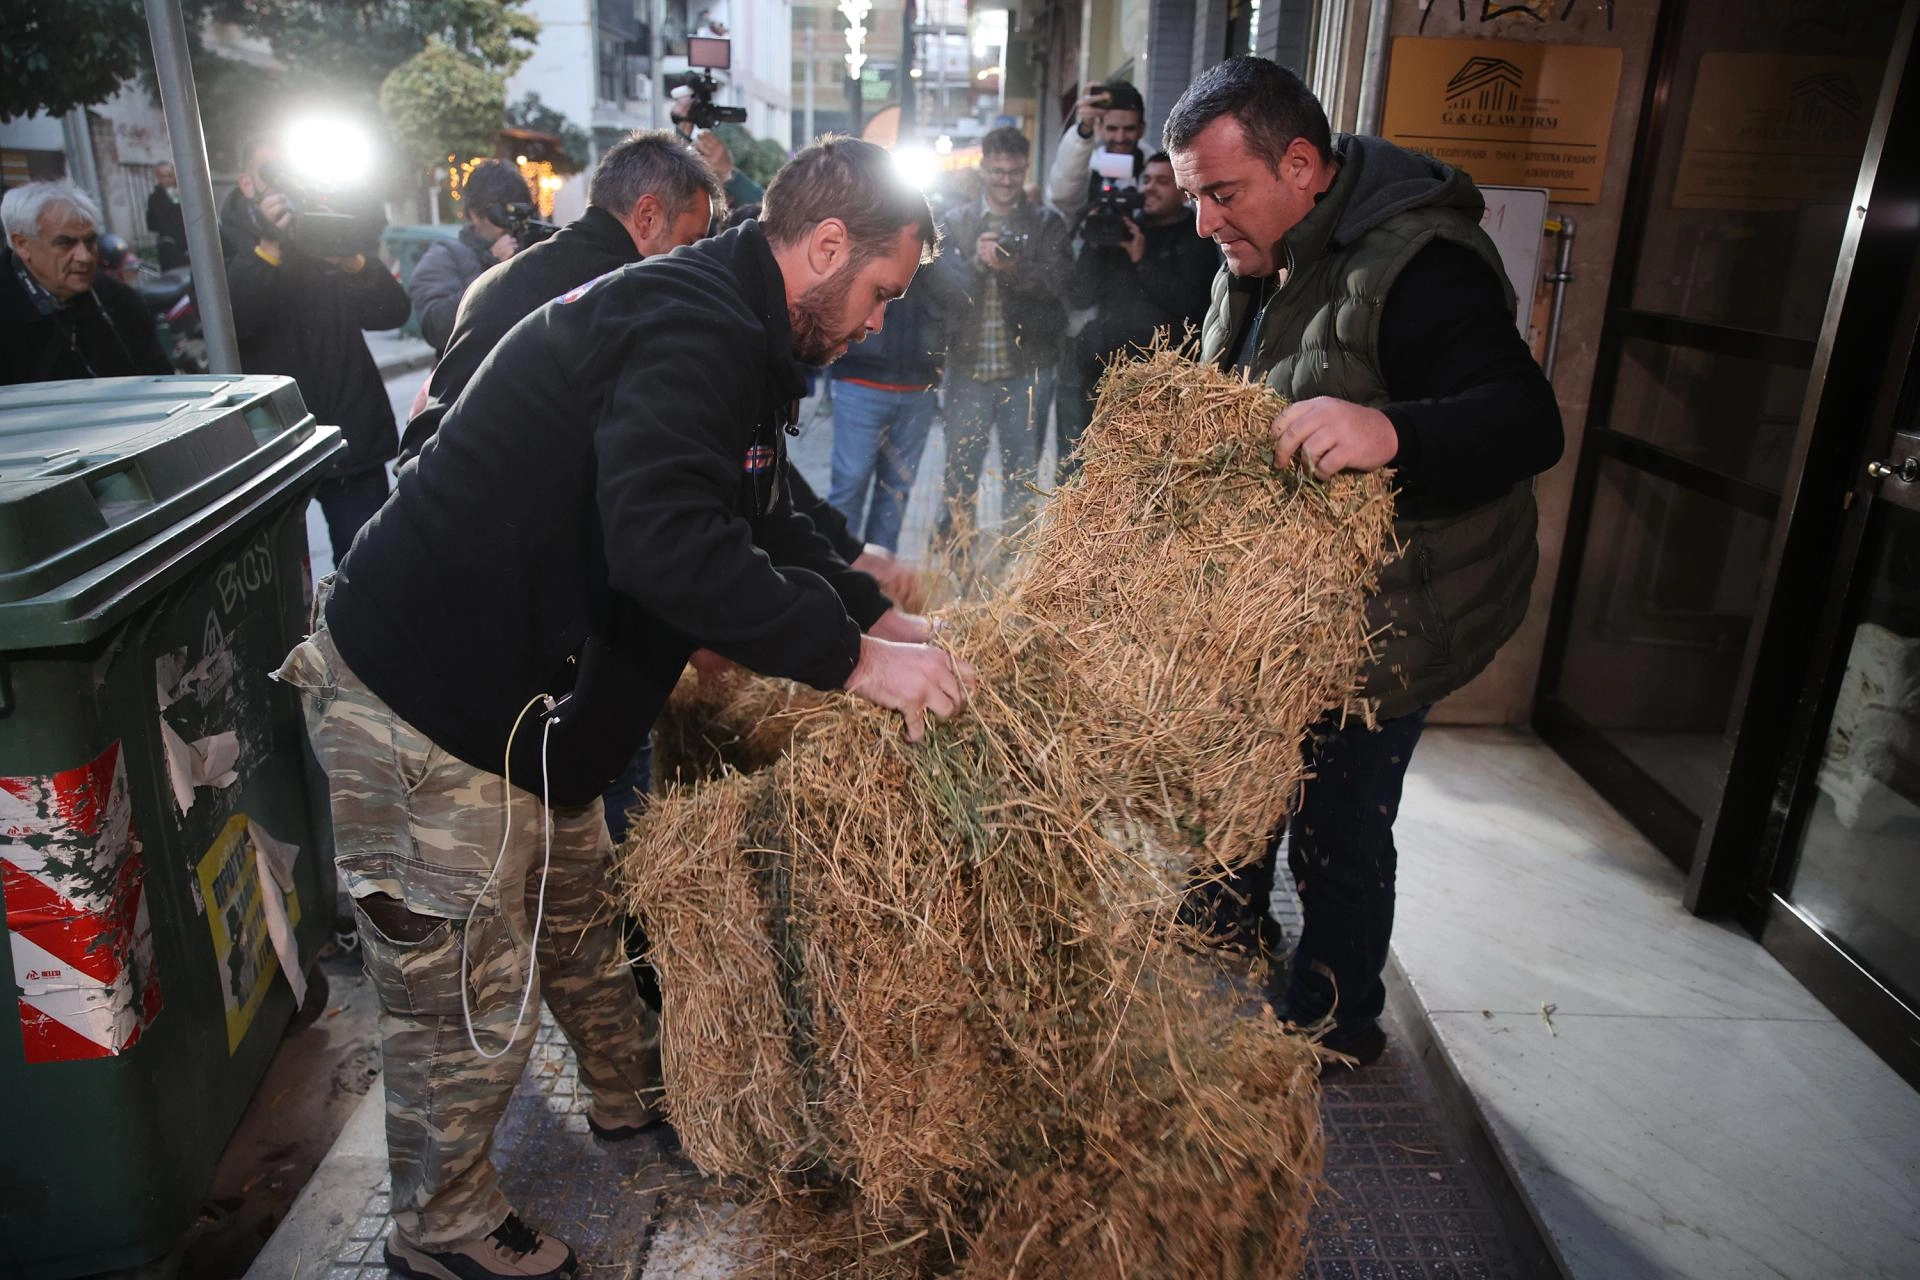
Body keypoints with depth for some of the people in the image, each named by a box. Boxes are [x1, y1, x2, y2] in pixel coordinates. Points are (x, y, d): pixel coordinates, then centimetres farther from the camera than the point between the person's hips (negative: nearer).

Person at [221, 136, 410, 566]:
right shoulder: (225, 241, 3)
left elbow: (393, 313, -6)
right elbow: (225, 324, -16)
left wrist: (354, 263, -24)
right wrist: (269, 248, -26)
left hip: (352, 433, 2)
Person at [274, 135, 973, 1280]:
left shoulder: (734, 336, 11)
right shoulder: (689, 328, -24)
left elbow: (766, 523, 19)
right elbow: (669, 543, -39)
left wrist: (867, 618, 9)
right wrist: (851, 657, -31)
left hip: (526, 702, 10)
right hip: (424, 711, -10)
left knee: (580, 920, 26)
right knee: (472, 1006, 6)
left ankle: (631, 1095, 48)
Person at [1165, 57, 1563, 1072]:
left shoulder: (1413, 263, -24)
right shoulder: (1260, 263, 5)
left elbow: (1528, 422, -34)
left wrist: (1389, 432, -52)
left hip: (1386, 613, -9)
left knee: (1335, 831, 2)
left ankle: (1332, 1024, 26)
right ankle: (1233, 925, 50)